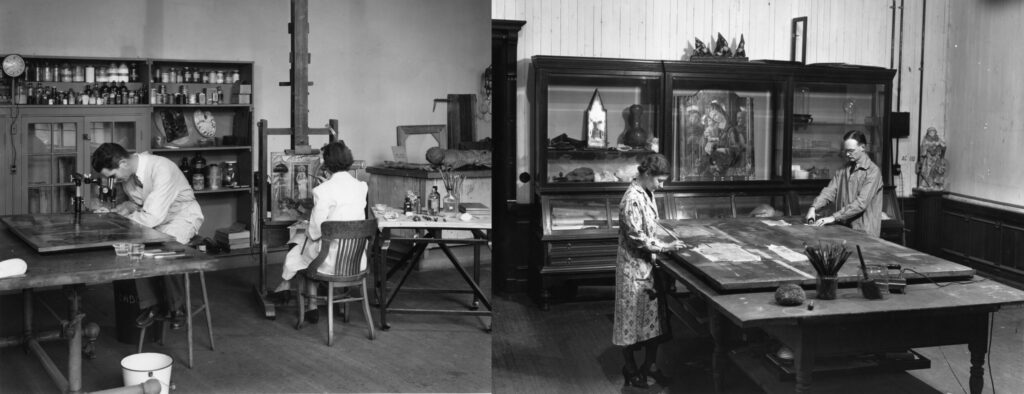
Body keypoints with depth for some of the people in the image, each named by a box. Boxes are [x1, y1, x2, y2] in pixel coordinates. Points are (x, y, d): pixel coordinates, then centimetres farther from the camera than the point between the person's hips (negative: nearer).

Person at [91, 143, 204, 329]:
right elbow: (137, 202, 12)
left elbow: (152, 217, -33)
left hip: (182, 215, -7)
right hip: (151, 215, 7)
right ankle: (150, 304, -4)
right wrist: (128, 206, -11)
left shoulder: (161, 168, -31)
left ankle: (176, 307, -7)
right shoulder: (127, 174, -7)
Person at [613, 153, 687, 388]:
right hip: (633, 267, -9)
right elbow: (638, 238, -23)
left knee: (654, 316, 13)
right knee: (632, 318, 4)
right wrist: (666, 247, -20)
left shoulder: (647, 194, 7)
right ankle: (630, 369, 18)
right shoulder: (632, 199, -21)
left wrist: (668, 240, 6)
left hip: (648, 264, 9)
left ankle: (650, 365, 26)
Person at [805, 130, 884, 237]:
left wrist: (834, 217, -22)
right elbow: (829, 191, 1)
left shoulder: (873, 171, -6)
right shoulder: (842, 171, 13)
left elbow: (861, 203, -16)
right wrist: (814, 207, -17)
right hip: (842, 230, 5)